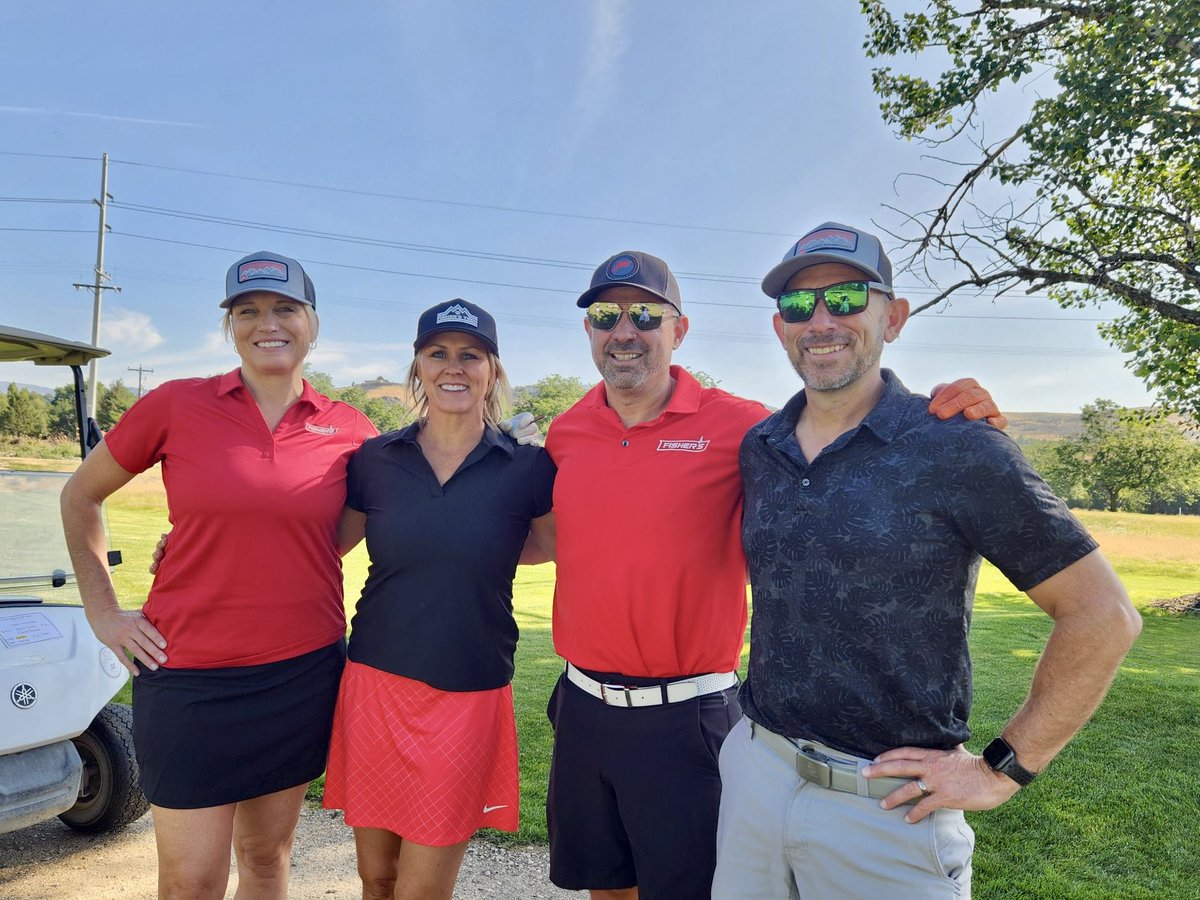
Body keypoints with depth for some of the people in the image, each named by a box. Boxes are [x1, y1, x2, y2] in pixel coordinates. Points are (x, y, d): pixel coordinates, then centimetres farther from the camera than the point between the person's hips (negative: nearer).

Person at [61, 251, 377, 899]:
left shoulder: (351, 432, -1)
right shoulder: (176, 406, -5)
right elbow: (79, 497, 8)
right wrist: (103, 612, 3)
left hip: (304, 671, 2)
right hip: (190, 672, -1)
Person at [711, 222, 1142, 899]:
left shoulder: (956, 447, -13)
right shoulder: (757, 450, 3)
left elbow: (1104, 615, -9)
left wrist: (1004, 769, -9)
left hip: (889, 809, -5)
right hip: (753, 771, 5)